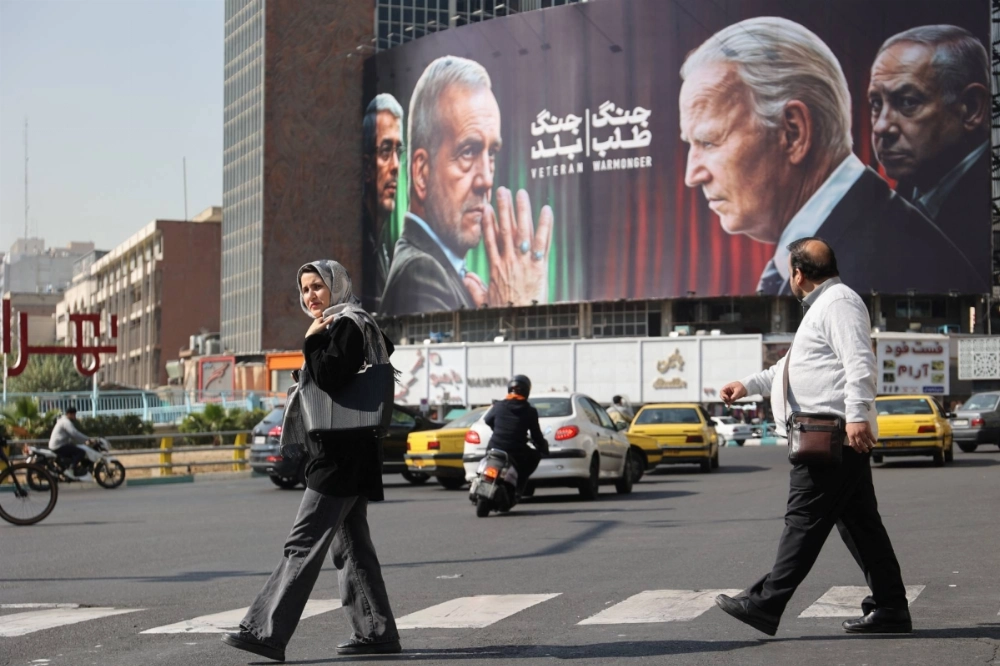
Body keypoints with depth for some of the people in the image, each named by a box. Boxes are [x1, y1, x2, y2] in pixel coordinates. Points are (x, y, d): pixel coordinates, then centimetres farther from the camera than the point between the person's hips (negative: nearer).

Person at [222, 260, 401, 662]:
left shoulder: (345, 327, -11)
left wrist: (312, 342, -15)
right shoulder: (338, 327, 20)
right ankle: (376, 632, 15)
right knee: (351, 545, 11)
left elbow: (330, 380, -23)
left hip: (338, 459, -11)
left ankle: (266, 632, -14)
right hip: (342, 456, 11)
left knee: (304, 545, -12)